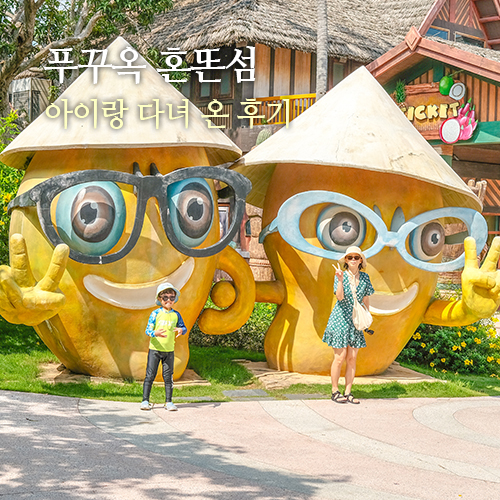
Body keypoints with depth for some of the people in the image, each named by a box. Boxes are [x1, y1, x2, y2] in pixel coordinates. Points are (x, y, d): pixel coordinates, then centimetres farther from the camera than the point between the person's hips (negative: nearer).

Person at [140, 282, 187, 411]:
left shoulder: (176, 315, 4)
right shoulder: (156, 313, -5)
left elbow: (184, 327, 8)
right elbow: (148, 329, -8)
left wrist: (181, 330, -16)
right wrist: (155, 333, -30)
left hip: (169, 350, 2)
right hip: (155, 349, -2)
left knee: (168, 376, 5)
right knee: (150, 375, -1)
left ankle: (168, 401, 13)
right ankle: (145, 400, 5)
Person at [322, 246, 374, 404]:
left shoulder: (365, 278, 5)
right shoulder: (341, 275, -7)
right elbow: (340, 297, -20)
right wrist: (340, 280, -32)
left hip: (356, 321, 4)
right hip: (340, 320, -4)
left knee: (352, 358, 4)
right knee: (339, 357, -3)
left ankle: (348, 392, 10)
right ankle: (335, 391, 9)